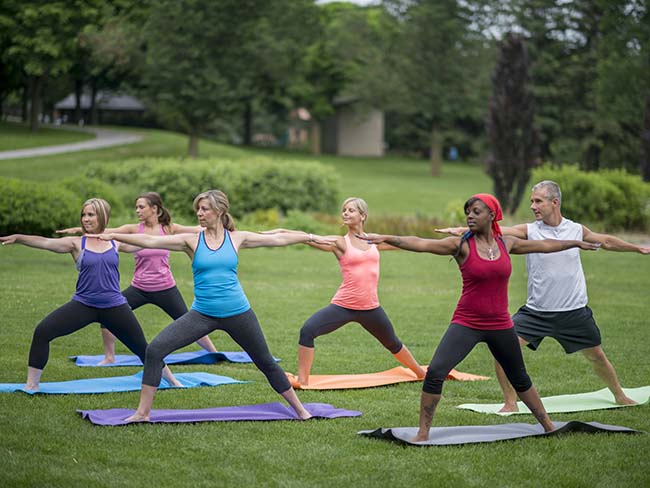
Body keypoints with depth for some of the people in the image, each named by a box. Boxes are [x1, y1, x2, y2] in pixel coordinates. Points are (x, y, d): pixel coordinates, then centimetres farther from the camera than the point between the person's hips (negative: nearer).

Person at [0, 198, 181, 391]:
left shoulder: (115, 242, 4)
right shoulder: (77, 243, -4)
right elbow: (45, 242, -19)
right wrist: (17, 238, -32)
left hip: (114, 307, 1)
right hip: (83, 305, -1)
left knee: (141, 347, 9)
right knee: (42, 332, -17)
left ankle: (170, 379, 34)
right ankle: (31, 385, -6)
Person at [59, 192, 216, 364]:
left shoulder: (168, 229, -5)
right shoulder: (134, 229, -5)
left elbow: (198, 230, -7)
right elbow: (105, 232, -14)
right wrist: (78, 229, -26)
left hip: (165, 289, -1)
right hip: (139, 289, 1)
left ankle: (215, 353, 26)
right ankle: (109, 358, 8)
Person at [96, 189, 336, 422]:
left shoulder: (237, 238, 1)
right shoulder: (192, 241, -2)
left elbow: (278, 239, 9)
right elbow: (150, 241, -10)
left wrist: (310, 237, 11)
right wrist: (114, 236, -19)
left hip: (238, 313, 0)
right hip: (202, 314, 0)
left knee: (266, 362, 11)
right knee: (155, 350, -14)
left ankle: (299, 409, 29)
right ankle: (143, 412, -6)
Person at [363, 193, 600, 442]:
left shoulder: (506, 243, 3)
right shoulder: (461, 245, -9)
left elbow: (543, 245, 19)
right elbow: (420, 244, -21)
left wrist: (576, 243, 31)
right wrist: (386, 238, -35)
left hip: (500, 325, 3)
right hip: (466, 324, -3)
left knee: (520, 379, 19)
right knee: (435, 372, -19)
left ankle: (547, 426, 38)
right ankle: (423, 433, -8)